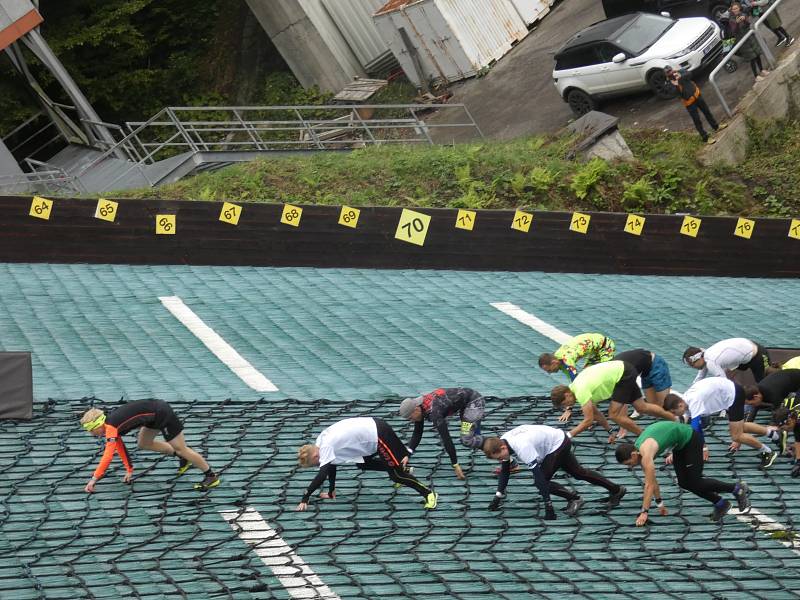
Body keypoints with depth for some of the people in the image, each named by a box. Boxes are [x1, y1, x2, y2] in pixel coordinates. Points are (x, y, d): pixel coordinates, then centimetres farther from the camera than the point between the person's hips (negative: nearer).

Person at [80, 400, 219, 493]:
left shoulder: (110, 427, -20)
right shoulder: (112, 423, 6)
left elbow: (108, 456, -26)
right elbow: (120, 447, 17)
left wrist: (93, 480, -25)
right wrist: (129, 470, 19)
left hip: (162, 414, -9)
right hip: (155, 415, 9)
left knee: (180, 448, -1)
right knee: (144, 443, 23)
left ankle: (211, 476, 10)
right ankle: (183, 457, 31)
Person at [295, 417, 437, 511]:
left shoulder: (326, 448, -18)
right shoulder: (321, 441, 8)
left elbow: (321, 475, -25)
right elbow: (332, 467, 19)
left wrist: (305, 498, -22)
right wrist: (331, 492, 20)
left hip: (379, 435, -10)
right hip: (370, 426, 10)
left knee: (396, 474, -6)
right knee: (362, 464, 24)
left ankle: (429, 494, 2)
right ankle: (404, 470, 33)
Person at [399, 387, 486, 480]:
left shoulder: (433, 411, -33)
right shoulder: (419, 406, -7)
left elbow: (446, 438, -33)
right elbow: (417, 433, 1)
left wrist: (455, 465, -31)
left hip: (475, 402, -9)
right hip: (465, 404, 9)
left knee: (466, 440, -18)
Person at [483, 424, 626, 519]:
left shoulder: (522, 447, -39)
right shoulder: (502, 443, -13)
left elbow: (538, 475, -37)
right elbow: (505, 470, 2)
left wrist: (548, 506, -35)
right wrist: (498, 497, 1)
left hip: (557, 444, -9)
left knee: (542, 480, -15)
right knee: (578, 472, 21)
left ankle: (574, 499, -6)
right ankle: (616, 490, 34)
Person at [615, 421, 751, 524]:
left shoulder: (645, 453, -31)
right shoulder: (638, 450, -3)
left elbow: (649, 485, -30)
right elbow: (651, 480, 9)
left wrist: (644, 512, -28)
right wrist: (659, 503, 13)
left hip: (691, 439, -9)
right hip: (679, 445, 9)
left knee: (694, 483, -9)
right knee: (684, 483, 4)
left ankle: (737, 488, 3)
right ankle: (720, 504, 14)